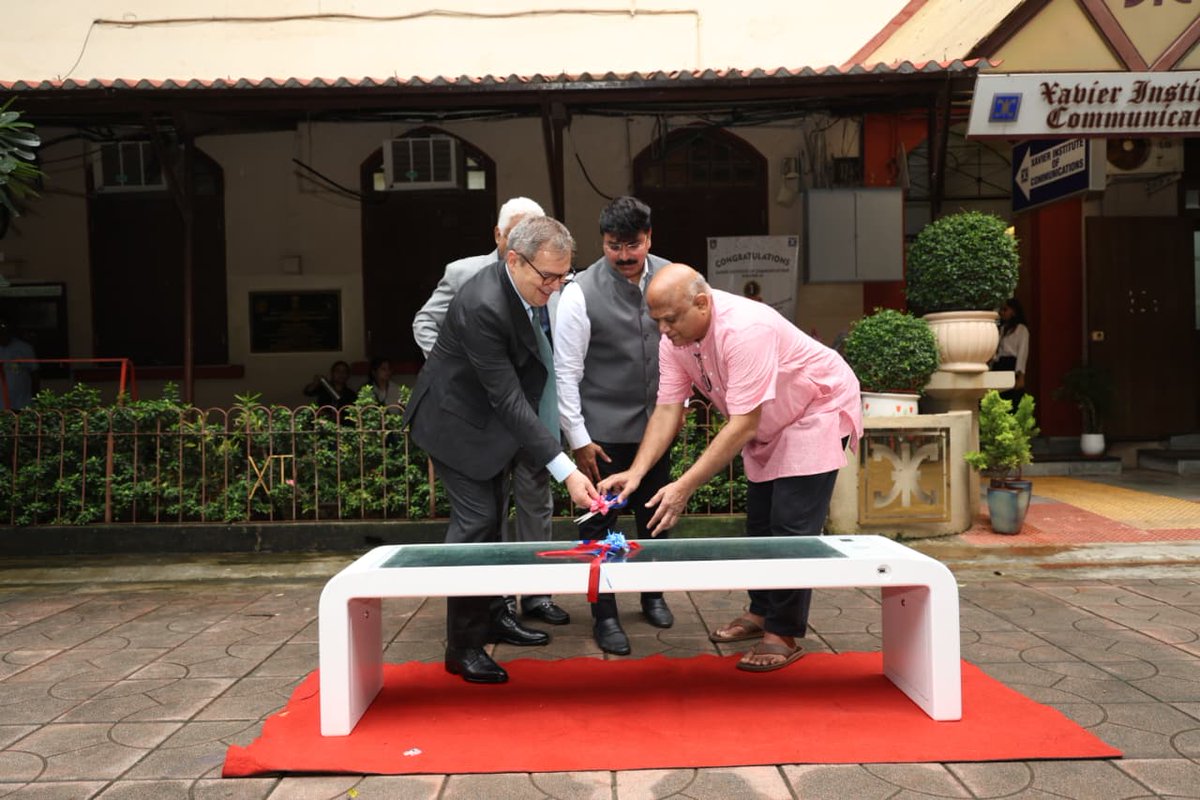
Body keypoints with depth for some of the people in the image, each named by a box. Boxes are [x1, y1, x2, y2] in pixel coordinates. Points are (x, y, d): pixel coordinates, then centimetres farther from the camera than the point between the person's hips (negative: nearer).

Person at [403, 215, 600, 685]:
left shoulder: (525, 290, -7)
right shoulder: (483, 306, -33)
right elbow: (509, 400, -34)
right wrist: (565, 470, -36)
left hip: (486, 417, 9)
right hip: (455, 421, -9)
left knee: (492, 516, 15)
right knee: (476, 520, -10)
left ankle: (492, 616, 29)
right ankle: (463, 646, 1)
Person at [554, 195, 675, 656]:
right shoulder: (581, 293, -15)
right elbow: (567, 372, -11)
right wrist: (578, 439, -11)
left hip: (656, 420, 4)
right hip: (604, 428, -4)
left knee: (654, 514, 15)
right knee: (600, 523, 2)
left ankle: (652, 594, 36)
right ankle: (604, 615, 17)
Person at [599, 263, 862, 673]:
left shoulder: (744, 330, -38)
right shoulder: (674, 339, -14)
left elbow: (743, 425, -38)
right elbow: (667, 410, -13)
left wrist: (685, 486, -40)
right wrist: (636, 471, -26)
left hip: (817, 412, -8)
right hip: (767, 426, 8)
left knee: (792, 528, -10)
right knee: (759, 523, 13)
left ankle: (785, 635, 1)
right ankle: (761, 612, 29)